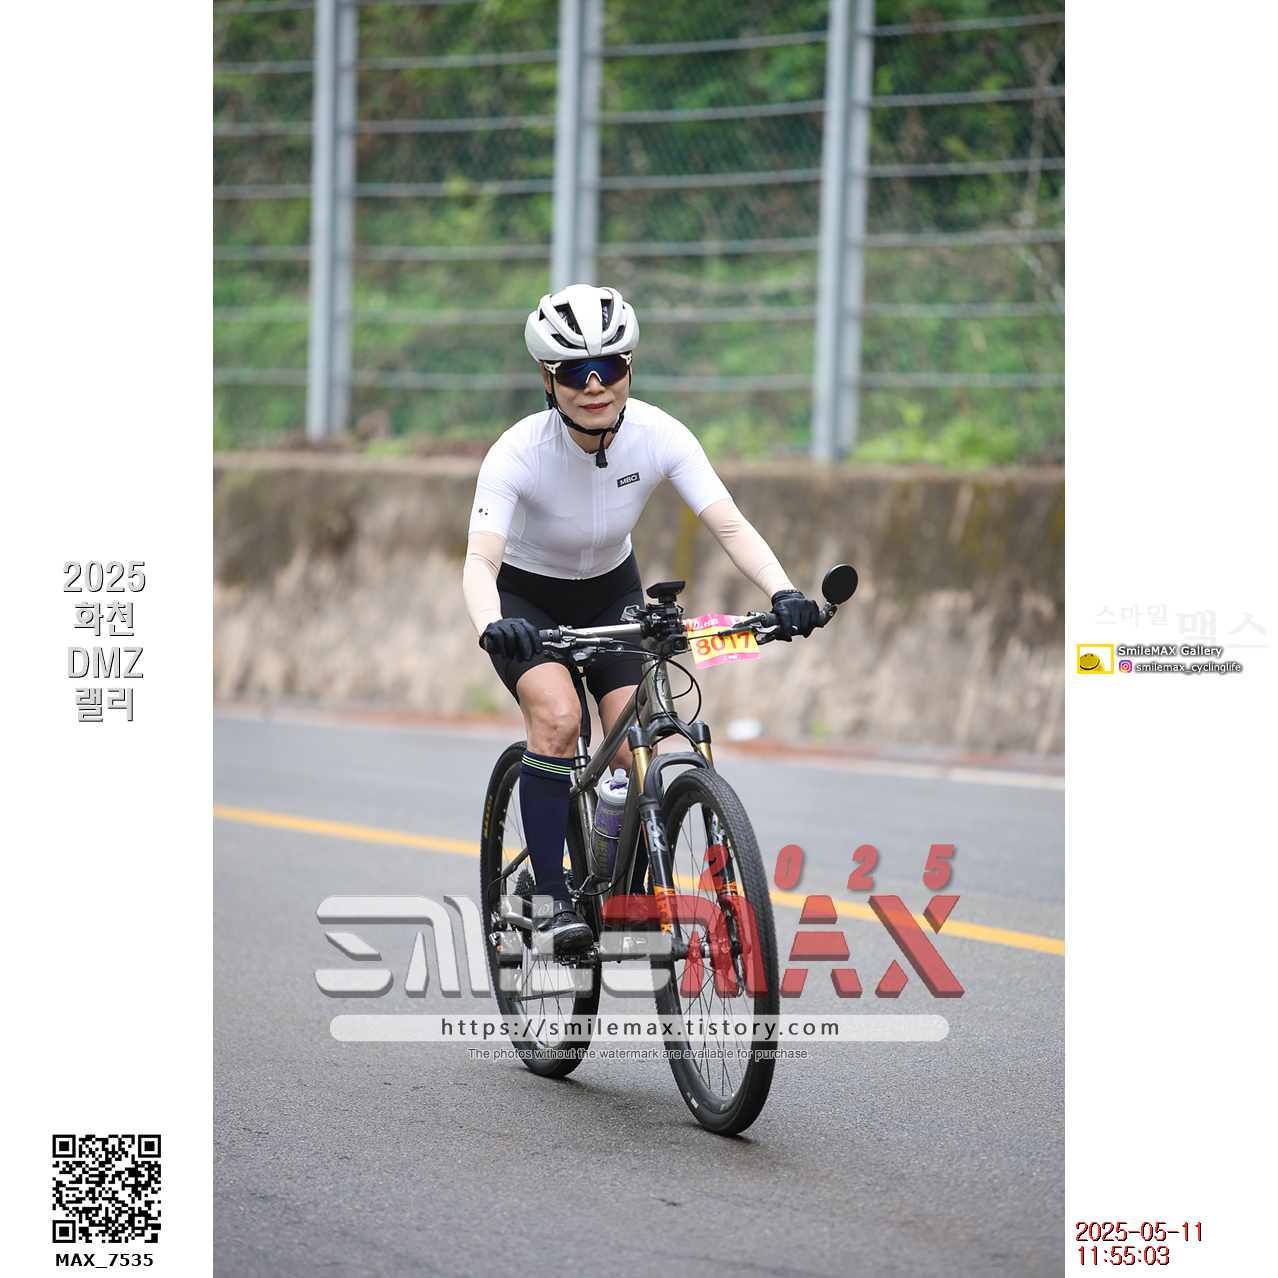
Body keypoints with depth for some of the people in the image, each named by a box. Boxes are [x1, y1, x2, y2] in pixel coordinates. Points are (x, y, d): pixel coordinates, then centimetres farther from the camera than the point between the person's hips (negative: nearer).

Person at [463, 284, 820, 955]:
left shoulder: (659, 436, -24)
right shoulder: (518, 452, -31)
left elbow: (730, 525, -30)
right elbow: (480, 559, -41)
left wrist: (781, 591, -48)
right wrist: (491, 627, -62)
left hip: (611, 592, 3)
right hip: (526, 597, -3)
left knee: (634, 752, -12)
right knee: (558, 717, -29)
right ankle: (551, 898, -19)